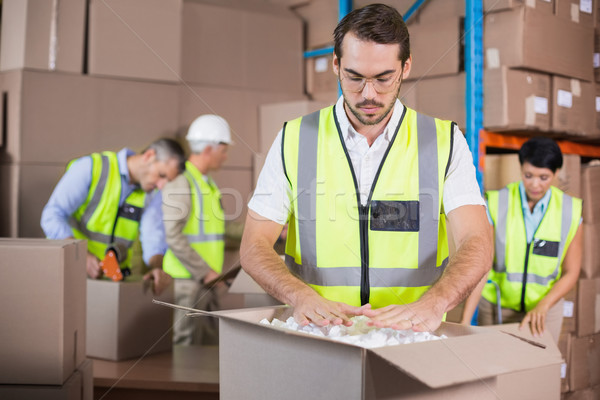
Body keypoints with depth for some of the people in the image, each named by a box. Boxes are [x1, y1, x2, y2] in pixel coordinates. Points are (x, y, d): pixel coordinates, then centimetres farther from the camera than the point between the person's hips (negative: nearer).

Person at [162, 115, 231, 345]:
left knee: (210, 344, 11)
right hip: (187, 280, -9)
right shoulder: (181, 183, -14)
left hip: (207, 280, 9)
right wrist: (206, 272, -18)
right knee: (188, 345, -4)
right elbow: (174, 237, -21)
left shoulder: (207, 184, 15)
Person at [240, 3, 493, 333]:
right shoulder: (293, 140, 4)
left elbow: (476, 244, -6)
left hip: (413, 343, 0)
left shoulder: (446, 142, 4)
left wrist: (432, 305, -26)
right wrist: (303, 297, -18)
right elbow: (254, 246, 1)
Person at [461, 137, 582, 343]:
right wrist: (465, 322, -23)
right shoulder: (497, 204, -11)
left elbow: (571, 273, 1)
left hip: (545, 310, 1)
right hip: (496, 308, -1)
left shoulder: (570, 211, -5)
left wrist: (542, 307, -15)